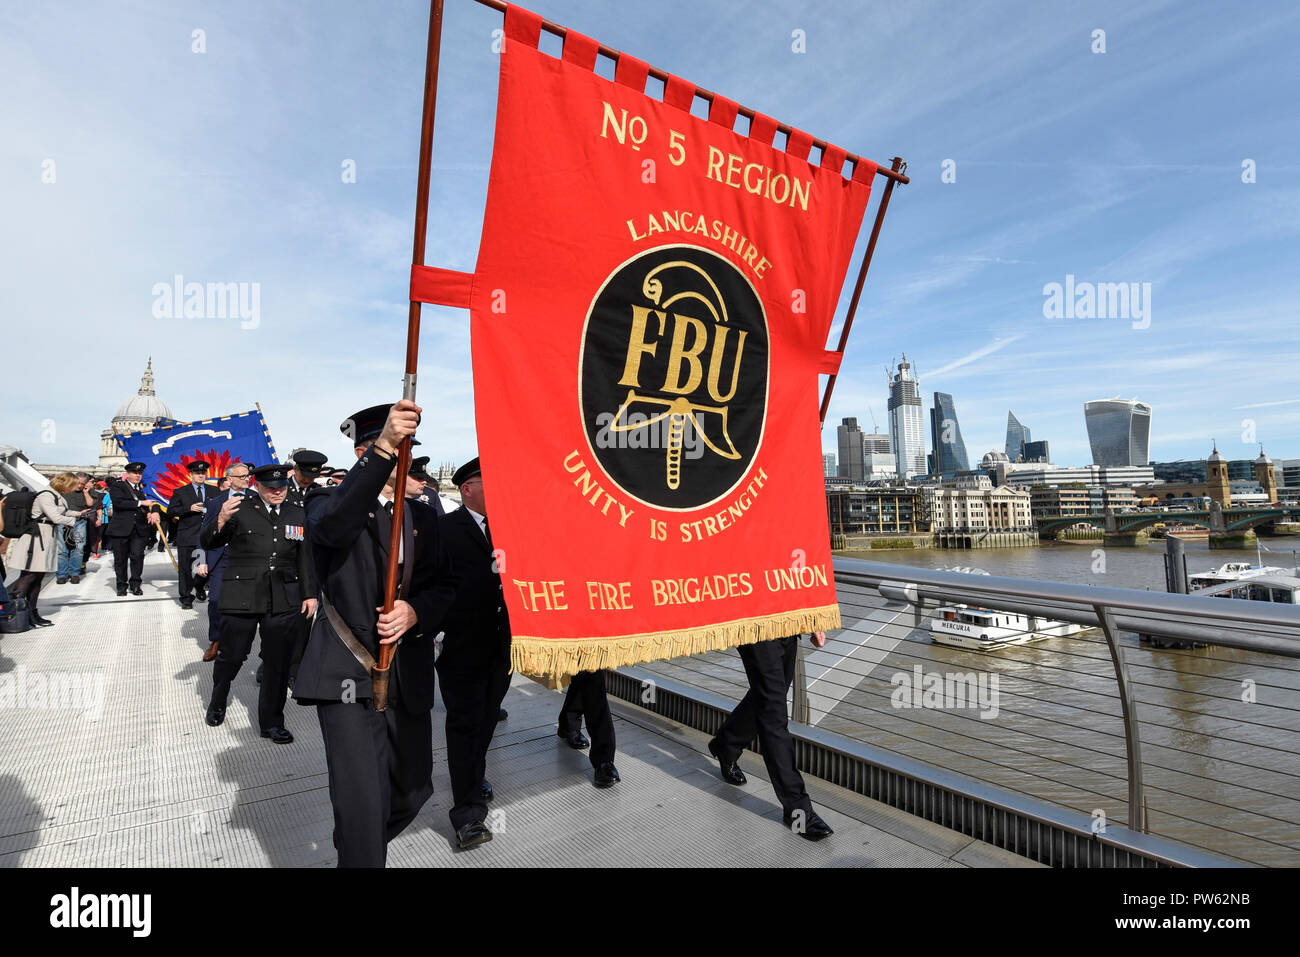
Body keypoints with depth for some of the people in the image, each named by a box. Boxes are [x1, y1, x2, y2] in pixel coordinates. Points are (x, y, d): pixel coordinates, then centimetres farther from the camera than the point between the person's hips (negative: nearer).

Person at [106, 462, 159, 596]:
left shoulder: (143, 487, 11)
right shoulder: (117, 486, 1)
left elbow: (152, 501, 9)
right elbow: (118, 502, -14)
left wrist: (153, 512, -12)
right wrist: (141, 503, -16)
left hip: (140, 529, 2)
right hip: (120, 529, -2)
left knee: (138, 556, -2)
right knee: (120, 558, 6)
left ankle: (135, 584, 12)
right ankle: (121, 585, 20)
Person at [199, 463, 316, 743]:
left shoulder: (297, 514, 8)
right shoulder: (241, 509, -3)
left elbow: (304, 558, 12)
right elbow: (207, 543, -5)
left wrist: (310, 594, 10)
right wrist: (221, 519, -25)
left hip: (283, 601, 3)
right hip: (242, 597, -2)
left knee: (278, 663, 7)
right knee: (231, 656, 10)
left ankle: (272, 722, 22)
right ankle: (217, 704, 40)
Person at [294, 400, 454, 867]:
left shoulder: (421, 516, 13)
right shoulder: (329, 499, -2)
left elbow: (442, 587, 10)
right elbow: (332, 525, -28)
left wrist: (414, 612, -13)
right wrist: (382, 448, -39)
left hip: (409, 680, 6)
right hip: (349, 676, -5)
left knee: (413, 789, 17)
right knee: (363, 804, -11)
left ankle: (354, 848, 45)